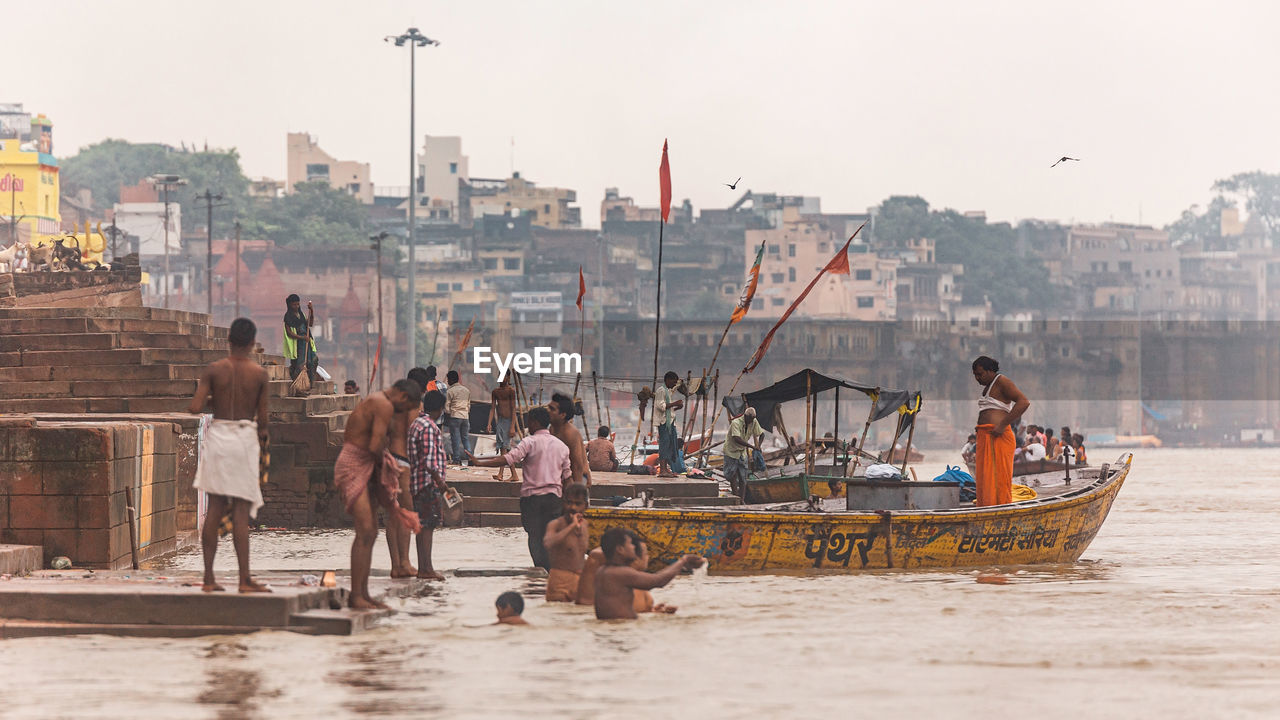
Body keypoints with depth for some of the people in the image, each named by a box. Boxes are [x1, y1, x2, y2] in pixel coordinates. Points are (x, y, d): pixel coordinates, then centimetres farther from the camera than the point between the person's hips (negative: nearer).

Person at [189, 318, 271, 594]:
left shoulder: (213, 371, -1)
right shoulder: (259, 374, -3)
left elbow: (195, 408, -8)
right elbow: (263, 417, 0)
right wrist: (262, 433, 21)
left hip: (218, 435, 2)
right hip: (245, 437, -2)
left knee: (215, 509, 7)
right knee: (241, 512, -2)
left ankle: (208, 578, 6)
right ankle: (245, 579, -6)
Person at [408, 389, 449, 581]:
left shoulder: (415, 424, 16)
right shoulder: (429, 427, -15)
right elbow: (428, 460, -21)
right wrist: (440, 481, -19)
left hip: (417, 482, 10)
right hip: (429, 481, -10)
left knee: (423, 525, 12)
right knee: (428, 524, -9)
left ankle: (422, 567, 14)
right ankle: (426, 569, -10)